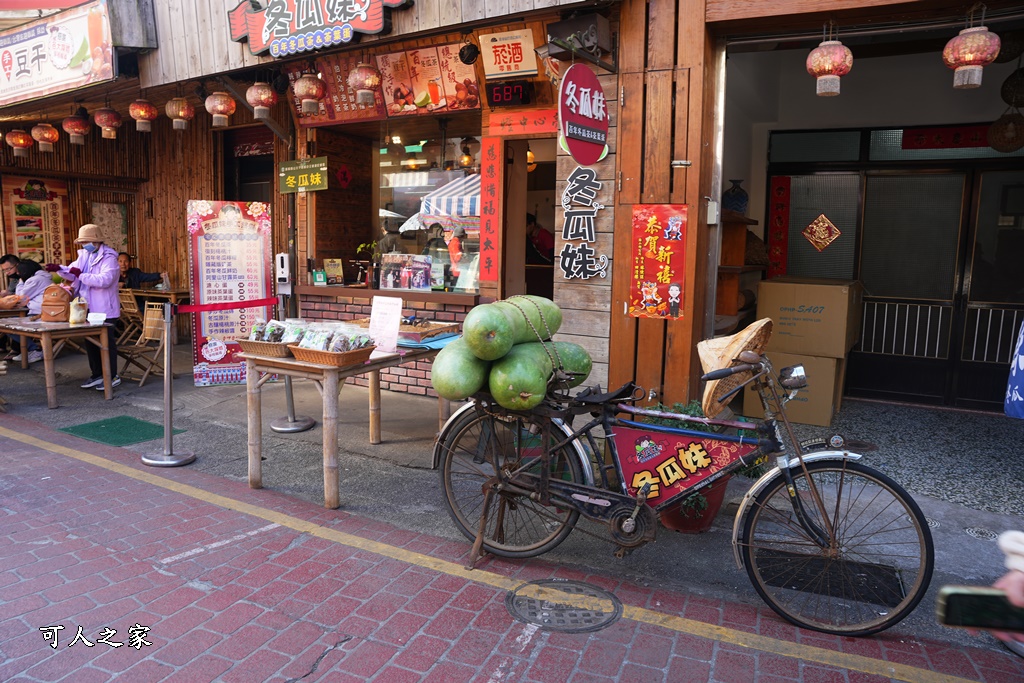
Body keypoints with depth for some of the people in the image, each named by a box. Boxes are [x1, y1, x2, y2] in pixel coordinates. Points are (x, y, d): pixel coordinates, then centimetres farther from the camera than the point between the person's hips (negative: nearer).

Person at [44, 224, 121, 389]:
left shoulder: (109, 258, -15)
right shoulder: (84, 255, 12)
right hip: (88, 308, 9)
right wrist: (60, 269, -5)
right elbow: (73, 272, 14)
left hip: (105, 309, -9)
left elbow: (104, 280, -28)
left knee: (107, 342, 0)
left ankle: (112, 376, 10)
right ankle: (97, 375, 26)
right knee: (90, 342, 15)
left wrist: (81, 275, -25)